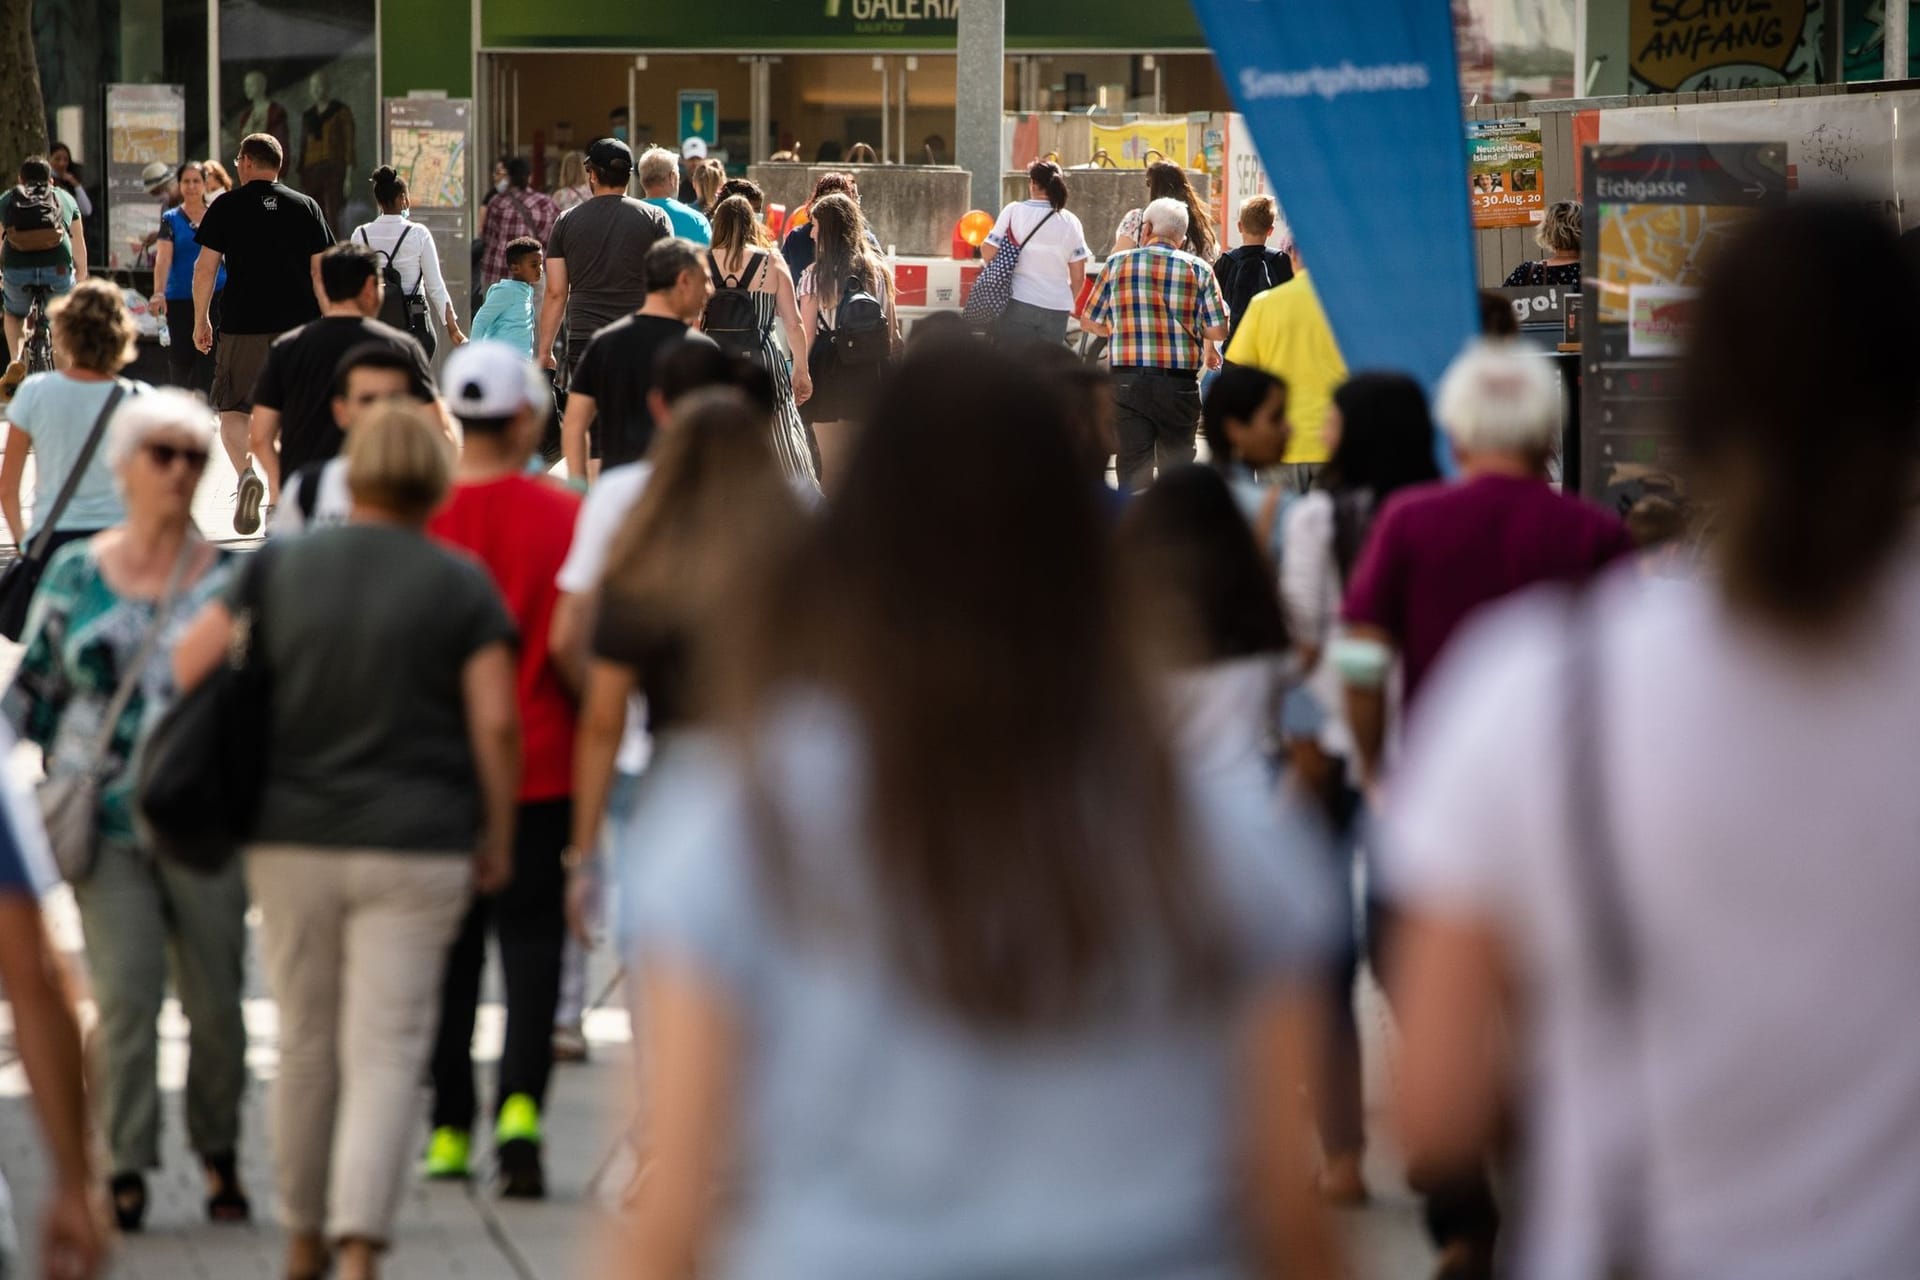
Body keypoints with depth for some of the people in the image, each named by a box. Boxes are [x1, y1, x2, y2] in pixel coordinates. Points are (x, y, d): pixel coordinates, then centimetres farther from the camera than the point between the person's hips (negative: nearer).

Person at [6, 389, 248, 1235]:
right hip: (107, 818, 0)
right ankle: (126, 1170, 0)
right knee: (123, 998, -8)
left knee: (216, 1002, 4)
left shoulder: (232, 579, 4)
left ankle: (219, 1156, 22)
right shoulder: (76, 574, 7)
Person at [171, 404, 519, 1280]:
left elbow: (190, 664, 0)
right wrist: (498, 837, 2)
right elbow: (495, 721, -8)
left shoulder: (280, 568, 3)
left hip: (292, 844, 3)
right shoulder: (461, 585, -4)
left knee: (305, 1044, 15)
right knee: (386, 1055, -2)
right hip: (417, 848, -3)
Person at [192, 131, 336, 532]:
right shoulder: (305, 206, 6)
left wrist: (201, 320, 8)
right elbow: (320, 271, 4)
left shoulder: (226, 208, 0)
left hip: (242, 324, -3)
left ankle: (245, 473, -20)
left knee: (233, 408, 6)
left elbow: (205, 268, -2)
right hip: (297, 324, 3)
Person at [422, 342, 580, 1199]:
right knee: (531, 936, 4)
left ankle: (448, 1131, 16)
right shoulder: (563, 516, -8)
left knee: (448, 946, 12)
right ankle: (520, 1102, -16)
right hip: (540, 766, -1)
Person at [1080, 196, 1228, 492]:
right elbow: (1219, 331, -4)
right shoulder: (1198, 270, 1)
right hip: (1179, 384, 0)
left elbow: (1089, 322, 9)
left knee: (1133, 469, 2)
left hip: (1127, 382, 0)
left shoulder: (1117, 264, 3)